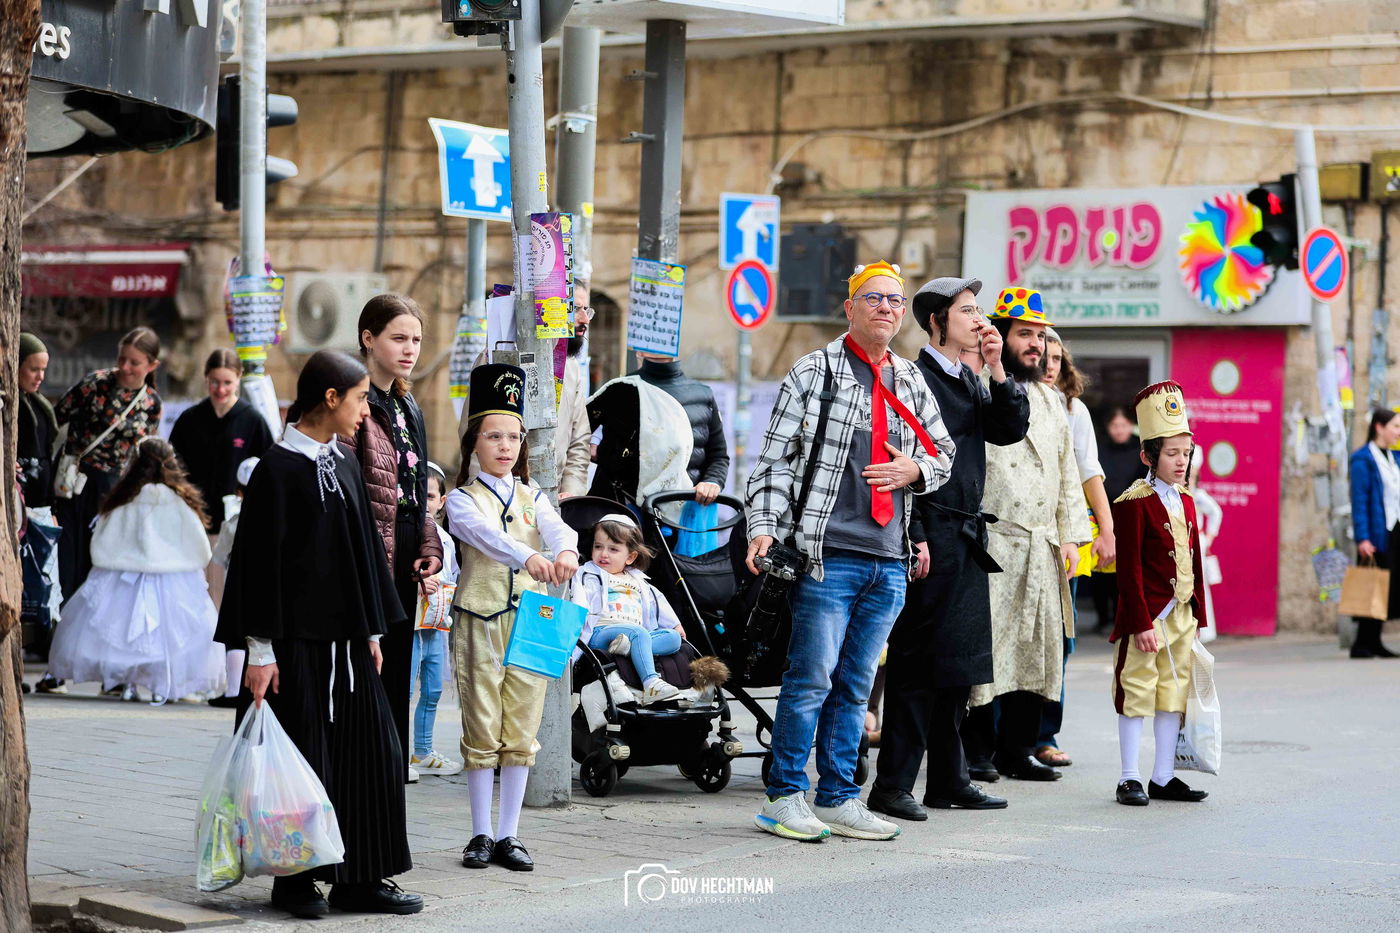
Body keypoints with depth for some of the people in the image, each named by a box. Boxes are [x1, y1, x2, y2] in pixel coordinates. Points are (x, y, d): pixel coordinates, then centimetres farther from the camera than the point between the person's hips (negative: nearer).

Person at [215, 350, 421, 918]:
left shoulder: (344, 465, 11)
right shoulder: (278, 468, -11)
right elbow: (259, 561, -13)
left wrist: (372, 632, 16)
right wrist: (260, 651, -15)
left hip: (345, 637, 7)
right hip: (297, 638, -7)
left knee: (370, 753, 5)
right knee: (304, 758, -1)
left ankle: (359, 880, 12)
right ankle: (295, 881, 11)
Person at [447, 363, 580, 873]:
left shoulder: (532, 498, 10)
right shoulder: (463, 500, -1)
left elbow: (558, 527, -11)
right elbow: (485, 533, -22)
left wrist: (565, 551, -36)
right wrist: (526, 556, -42)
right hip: (479, 622, -3)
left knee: (520, 732, 5)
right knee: (482, 732, 1)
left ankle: (509, 834, 12)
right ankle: (481, 834, 10)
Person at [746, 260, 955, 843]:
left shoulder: (911, 383, 17)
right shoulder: (814, 373, 1)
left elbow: (943, 452, 28)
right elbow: (776, 457, -2)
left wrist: (917, 470, 5)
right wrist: (765, 527, -13)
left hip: (889, 561, 5)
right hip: (827, 554, -5)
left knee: (855, 684, 9)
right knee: (812, 678, -6)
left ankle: (837, 800, 15)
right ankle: (785, 798, 2)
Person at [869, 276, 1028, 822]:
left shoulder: (970, 384, 18)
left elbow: (1011, 430, 9)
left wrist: (997, 371, 0)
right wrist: (914, 539, -19)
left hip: (967, 539, 9)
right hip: (930, 538, -9)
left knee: (957, 663, 13)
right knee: (918, 663, -8)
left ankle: (948, 779, 21)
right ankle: (892, 786, -5)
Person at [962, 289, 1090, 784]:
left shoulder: (1051, 402, 19)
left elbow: (1068, 473, 21)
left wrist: (1070, 535, 13)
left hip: (1043, 547, 7)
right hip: (991, 541, -7)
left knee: (1037, 645, 7)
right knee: (983, 644, -7)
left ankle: (1017, 749, 14)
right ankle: (976, 749, 1)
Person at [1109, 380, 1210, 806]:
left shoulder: (1185, 501, 11)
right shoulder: (1133, 503, -12)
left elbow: (1194, 561, 15)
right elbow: (1129, 570, -15)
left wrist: (1197, 615, 12)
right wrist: (1141, 623, -18)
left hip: (1182, 615, 7)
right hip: (1146, 616, -7)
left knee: (1174, 694, 11)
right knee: (1136, 693, -1)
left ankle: (1163, 778, 18)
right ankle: (1130, 779, 5)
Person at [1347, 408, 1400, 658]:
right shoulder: (1363, 459, -9)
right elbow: (1359, 500, -14)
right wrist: (1362, 538, -20)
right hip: (1377, 534, -8)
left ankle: (1374, 642, 13)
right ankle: (1361, 645, -3)